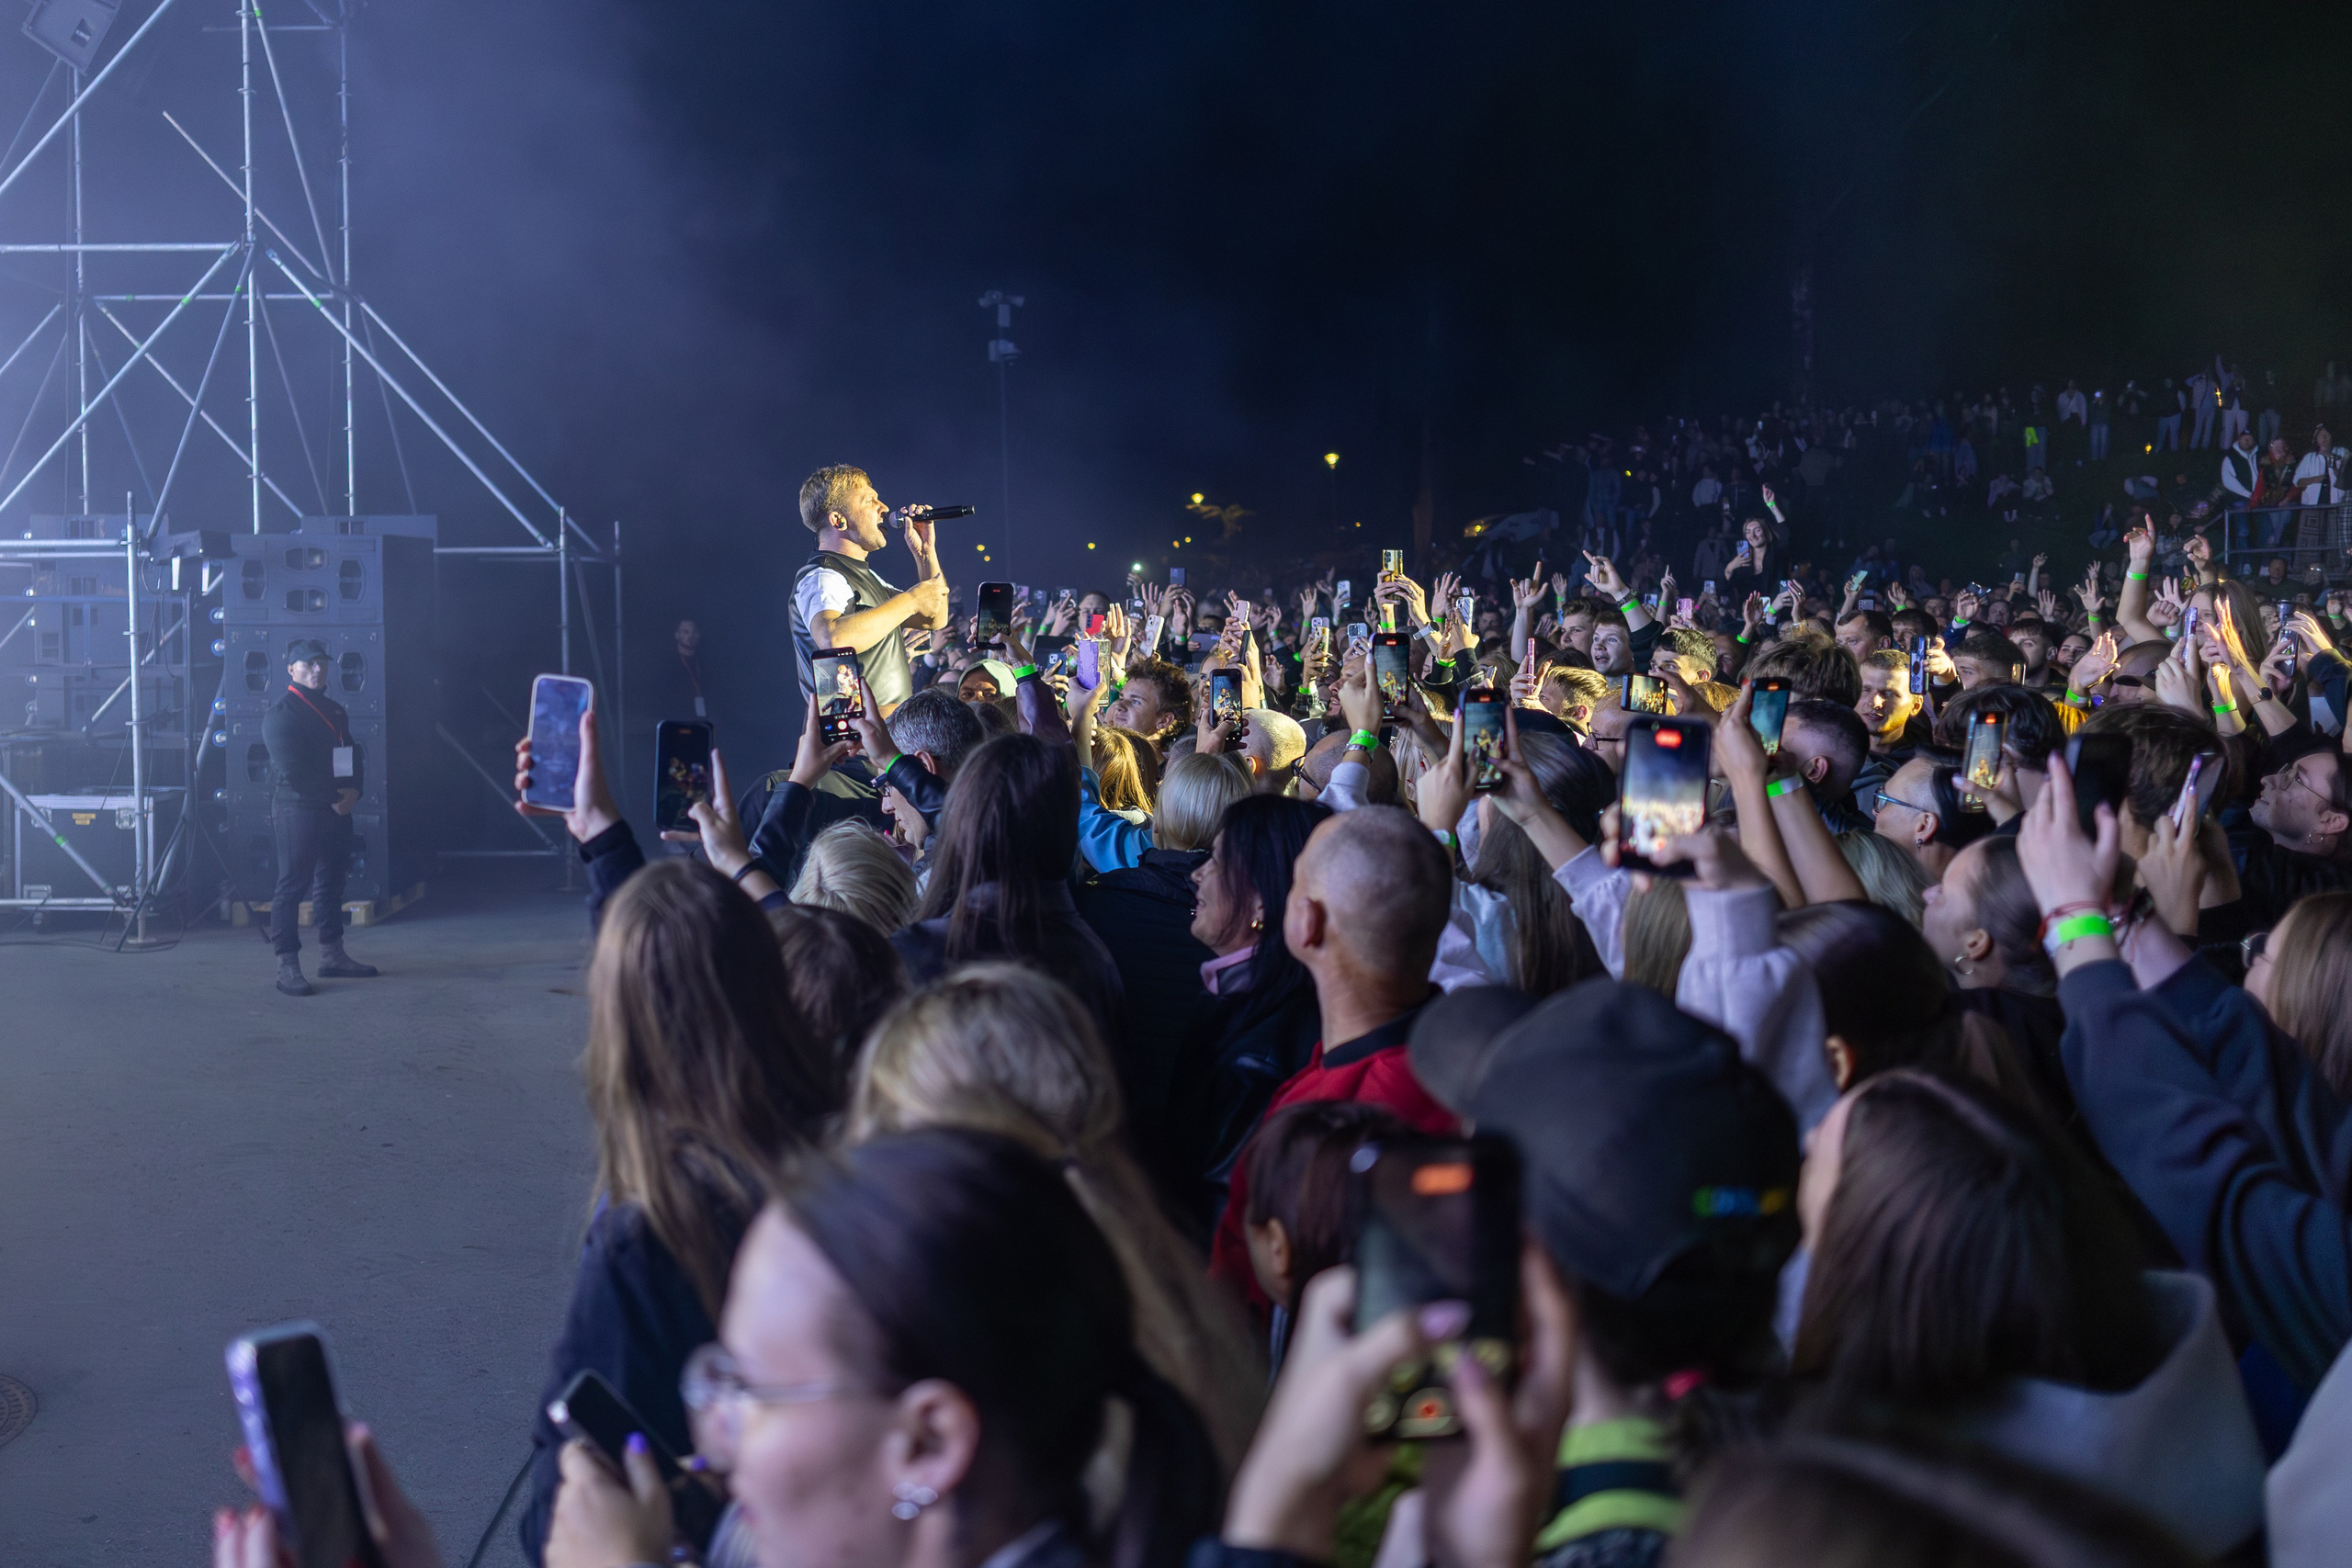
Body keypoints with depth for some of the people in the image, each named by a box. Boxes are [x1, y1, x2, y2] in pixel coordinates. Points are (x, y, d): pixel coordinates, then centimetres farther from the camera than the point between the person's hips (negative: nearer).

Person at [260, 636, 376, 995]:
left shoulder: (334, 711, 17)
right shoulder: (280, 713, -8)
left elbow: (353, 757, 18)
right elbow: (292, 770, -17)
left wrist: (353, 791, -2)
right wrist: (334, 797, -13)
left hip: (337, 809, 8)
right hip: (297, 810, -8)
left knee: (331, 881, 14)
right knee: (292, 885, -7)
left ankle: (332, 955, 23)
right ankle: (287, 966, -7)